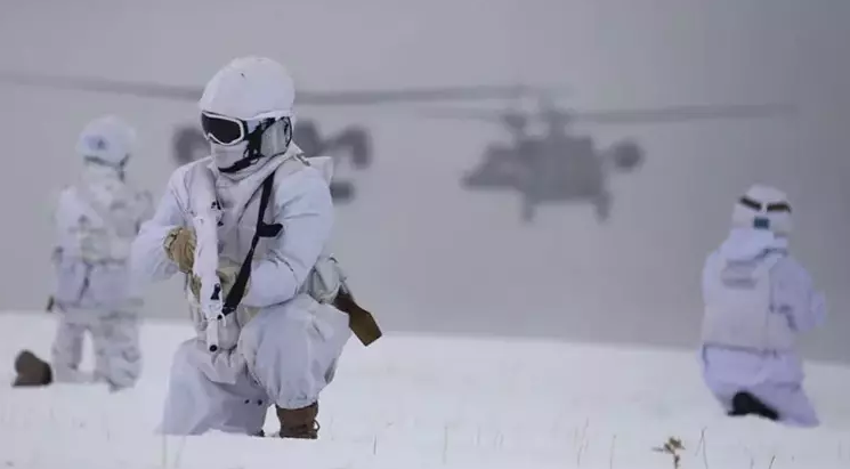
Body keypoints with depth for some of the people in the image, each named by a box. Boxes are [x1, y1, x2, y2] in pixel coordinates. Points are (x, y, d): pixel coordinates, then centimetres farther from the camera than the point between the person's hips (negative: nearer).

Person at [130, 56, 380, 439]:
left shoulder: (302, 188, -20)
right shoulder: (193, 181, -3)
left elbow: (286, 277, -31)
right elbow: (144, 256, -10)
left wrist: (232, 282, -47)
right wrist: (173, 246, -33)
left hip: (298, 328, -6)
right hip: (219, 342, 6)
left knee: (272, 335, -41)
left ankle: (299, 431, -13)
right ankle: (242, 436, 37)